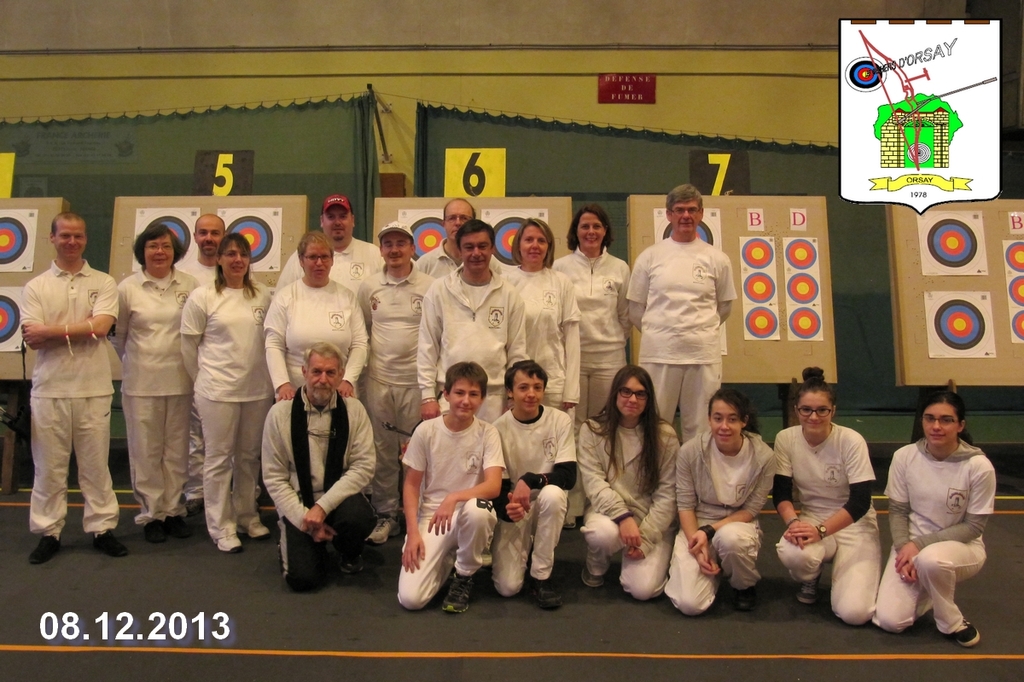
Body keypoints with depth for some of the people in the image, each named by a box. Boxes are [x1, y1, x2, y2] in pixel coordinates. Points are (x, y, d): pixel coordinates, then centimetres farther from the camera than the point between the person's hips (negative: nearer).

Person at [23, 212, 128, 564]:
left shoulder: (103, 283, 4)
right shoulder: (35, 287, 5)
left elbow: (101, 326, -12)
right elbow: (31, 338, -6)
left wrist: (50, 330, -9)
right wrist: (82, 329, -11)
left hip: (93, 388, 0)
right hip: (49, 389, 1)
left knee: (96, 463, 8)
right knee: (49, 465, 9)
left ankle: (101, 528, 18)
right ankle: (48, 532, 20)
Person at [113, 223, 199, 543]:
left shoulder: (190, 285, -1)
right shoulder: (128, 288, -2)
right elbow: (118, 334, 9)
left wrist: (191, 363, 5)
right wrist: (134, 361, 13)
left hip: (180, 381, 1)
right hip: (141, 382, -1)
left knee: (177, 450, 9)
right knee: (146, 451, 6)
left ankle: (173, 509, 21)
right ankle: (151, 514, 18)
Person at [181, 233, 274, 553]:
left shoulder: (263, 296, 3)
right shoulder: (203, 297, -5)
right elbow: (189, 344, 0)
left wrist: (273, 381, 6)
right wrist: (203, 378, 5)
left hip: (258, 390, 3)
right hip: (218, 391, -3)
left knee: (250, 456, 14)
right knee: (219, 458, 5)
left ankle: (247, 516, 29)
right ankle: (221, 527, 16)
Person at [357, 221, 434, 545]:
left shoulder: (430, 286, -2)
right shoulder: (369, 288, 6)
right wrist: (359, 367, 7)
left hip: (417, 380, -2)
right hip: (379, 380, 3)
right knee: (382, 451, 9)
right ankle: (385, 515, 22)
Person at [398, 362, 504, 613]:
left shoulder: (487, 433, -7)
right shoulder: (426, 431, -5)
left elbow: (493, 486, -18)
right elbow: (411, 485, 1)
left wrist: (453, 498, -33)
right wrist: (413, 533, -8)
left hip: (470, 515, 0)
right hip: (431, 516, 0)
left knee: (476, 509, -39)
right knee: (410, 599, -19)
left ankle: (464, 576, -8)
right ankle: (446, 560, 16)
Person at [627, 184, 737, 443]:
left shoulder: (717, 259, 6)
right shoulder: (650, 257, 4)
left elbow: (724, 306, 16)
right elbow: (635, 308, 9)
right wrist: (656, 333, 11)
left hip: (704, 353, 1)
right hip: (658, 352, 0)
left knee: (699, 425, 8)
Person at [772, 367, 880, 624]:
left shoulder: (851, 441, -18)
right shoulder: (785, 439, -9)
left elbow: (860, 501, -18)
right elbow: (781, 492, -7)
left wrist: (821, 531, -30)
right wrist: (793, 522, -28)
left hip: (853, 524, -2)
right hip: (812, 519, 2)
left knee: (854, 612, -21)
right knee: (791, 552, -35)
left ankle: (844, 570, 15)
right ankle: (810, 579, 4)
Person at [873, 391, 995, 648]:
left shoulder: (979, 466, -17)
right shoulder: (904, 456, -10)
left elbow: (973, 527, -11)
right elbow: (897, 511, 0)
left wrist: (919, 544, -19)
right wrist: (904, 548, -18)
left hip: (961, 547, -2)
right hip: (911, 545, 2)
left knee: (931, 559, -39)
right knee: (890, 621, -15)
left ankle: (953, 624, -9)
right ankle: (927, 591, 19)